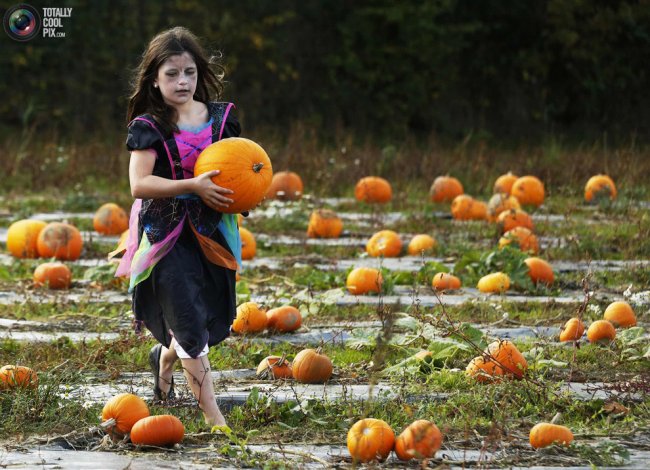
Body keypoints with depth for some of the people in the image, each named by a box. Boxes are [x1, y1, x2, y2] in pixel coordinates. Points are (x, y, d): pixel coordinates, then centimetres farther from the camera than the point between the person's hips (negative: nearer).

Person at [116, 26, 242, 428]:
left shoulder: (219, 117, 3)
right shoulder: (150, 127, -9)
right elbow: (139, 184, -19)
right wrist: (193, 186, -28)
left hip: (212, 233, 5)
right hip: (167, 234, -5)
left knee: (217, 320, 12)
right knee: (191, 326, -7)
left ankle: (165, 357, 45)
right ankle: (214, 418, -2)